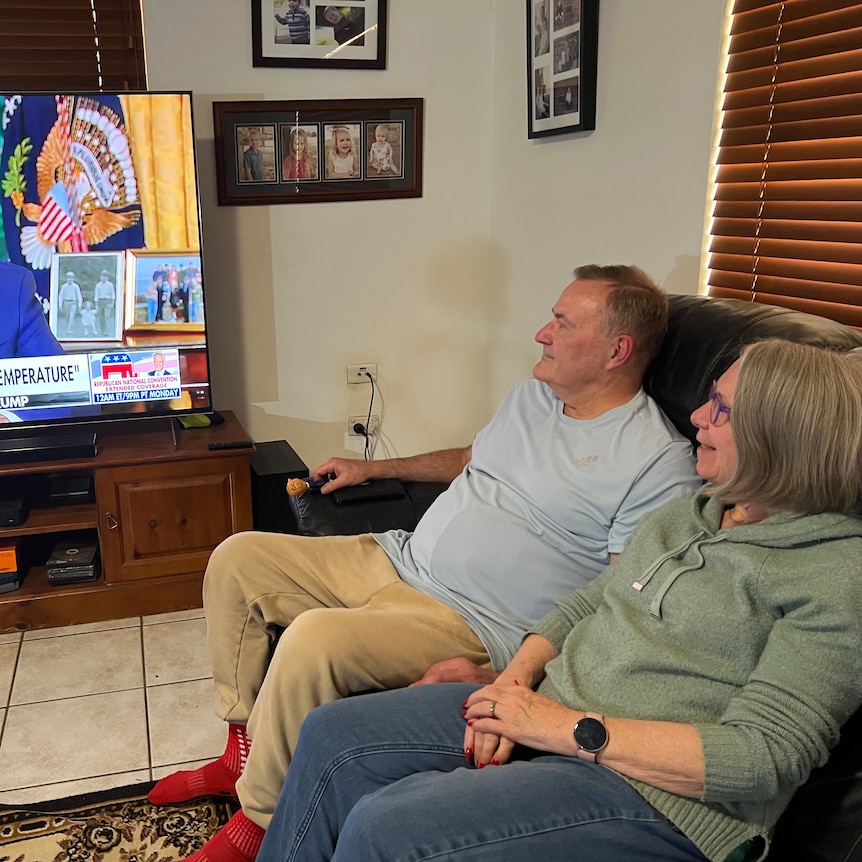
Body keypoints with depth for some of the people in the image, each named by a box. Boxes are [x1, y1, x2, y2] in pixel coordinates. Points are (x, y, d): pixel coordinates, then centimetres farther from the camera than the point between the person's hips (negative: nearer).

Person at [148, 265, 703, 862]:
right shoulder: (534, 394, 12)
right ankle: (245, 749, 15)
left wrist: (501, 675, -26)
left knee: (312, 639, -31)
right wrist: (373, 468, 27)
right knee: (236, 559, 4)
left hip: (475, 625, -8)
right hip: (396, 559, 9)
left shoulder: (659, 460, -14)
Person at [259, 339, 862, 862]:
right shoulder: (685, 515, 13)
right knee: (332, 737, -1)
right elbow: (585, 603, 16)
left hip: (654, 794, -8)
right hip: (551, 707, 8)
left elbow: (766, 756, -19)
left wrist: (570, 729, -20)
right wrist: (517, 678, -4)